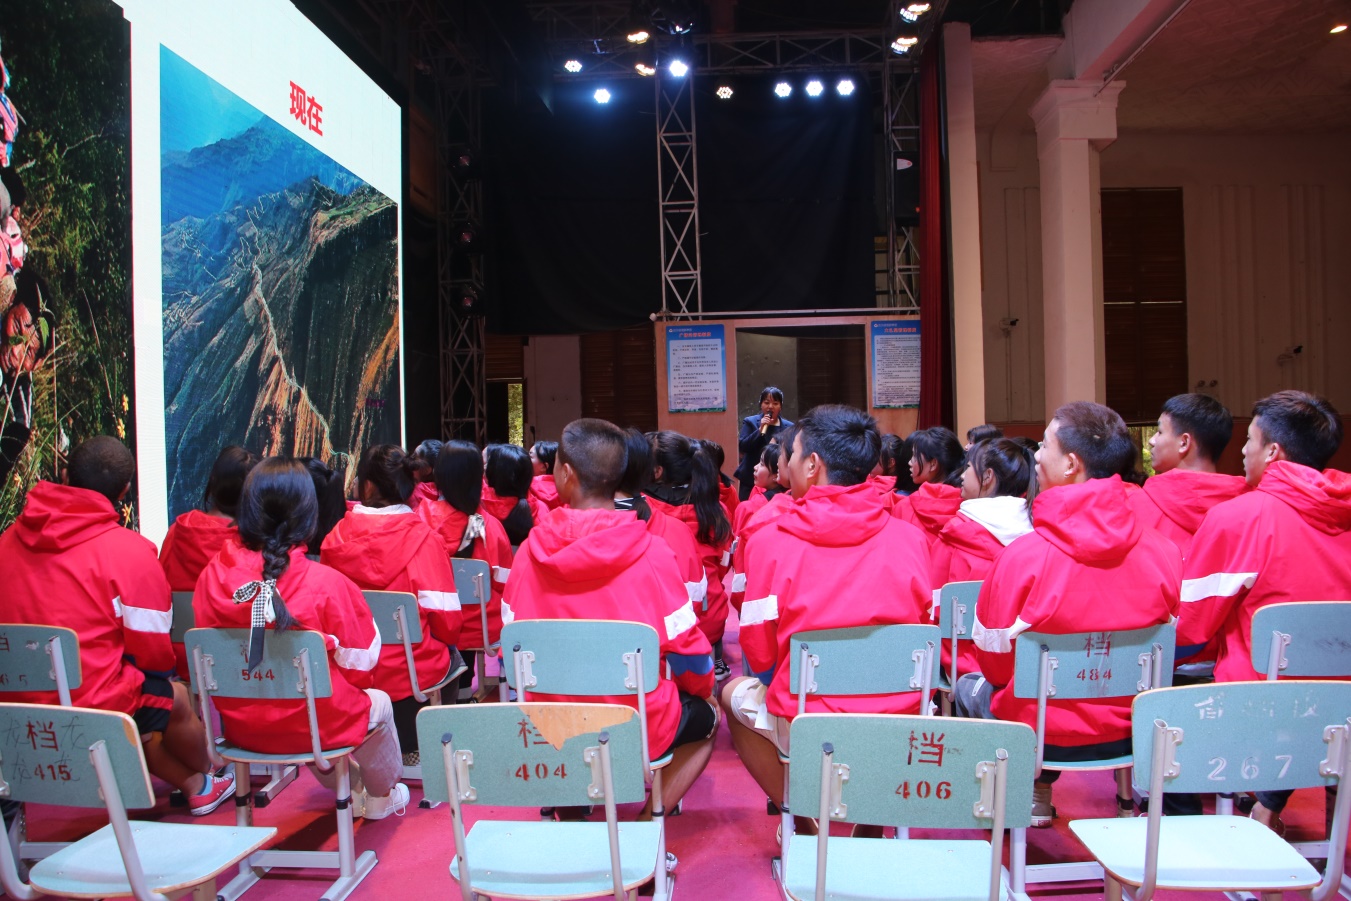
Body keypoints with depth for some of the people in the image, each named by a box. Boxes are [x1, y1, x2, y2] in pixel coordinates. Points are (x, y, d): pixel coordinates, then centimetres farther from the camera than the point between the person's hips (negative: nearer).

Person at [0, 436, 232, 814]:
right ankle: (205, 778, 47)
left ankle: (192, 784, 41)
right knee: (172, 696, 21)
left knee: (136, 699, 29)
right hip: (91, 706, -6)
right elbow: (152, 650, -9)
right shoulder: (129, 550, -15)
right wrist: (166, 668, 15)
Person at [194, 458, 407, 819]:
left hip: (240, 727, 5)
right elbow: (359, 666, -13)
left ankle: (351, 792, 56)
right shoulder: (329, 584, -23)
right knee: (378, 703, 28)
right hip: (317, 725, -4)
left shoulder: (211, 576, -13)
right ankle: (383, 796, 48)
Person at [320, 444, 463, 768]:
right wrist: (447, 643, 9)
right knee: (453, 657, 29)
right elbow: (446, 618, -14)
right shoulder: (423, 539, -18)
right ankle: (411, 746, 36)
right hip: (410, 669, -3)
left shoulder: (336, 537, -9)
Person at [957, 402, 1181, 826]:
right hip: (1133, 731, 5)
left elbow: (996, 664, -11)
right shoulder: (1162, 551, -12)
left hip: (1044, 735, -4)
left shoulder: (1021, 556, -23)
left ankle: (1031, 794, 26)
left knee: (968, 687, 22)